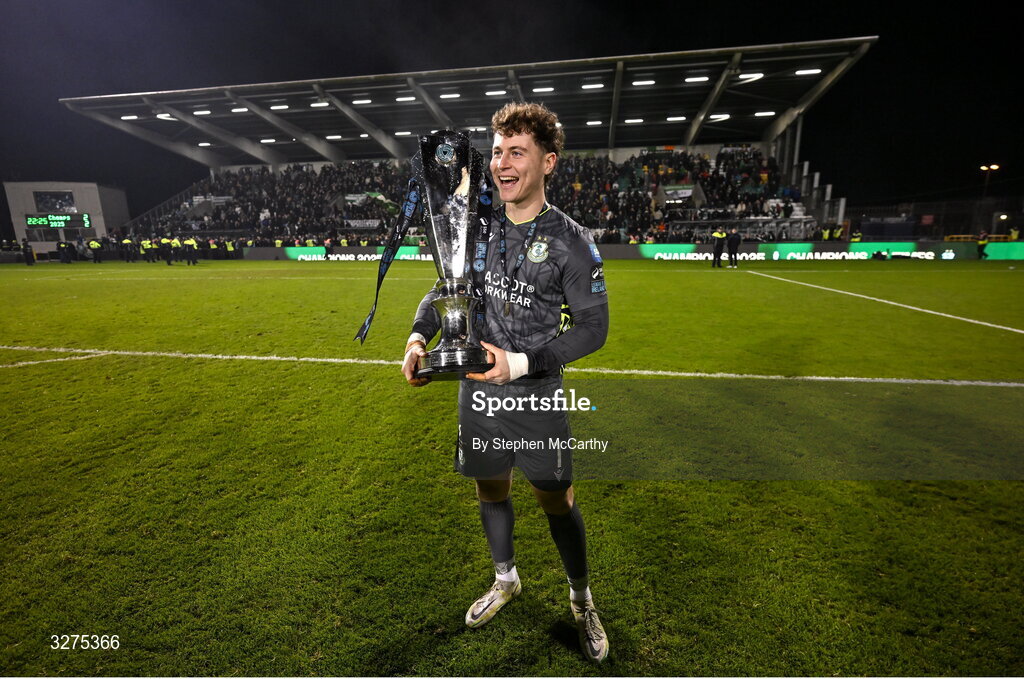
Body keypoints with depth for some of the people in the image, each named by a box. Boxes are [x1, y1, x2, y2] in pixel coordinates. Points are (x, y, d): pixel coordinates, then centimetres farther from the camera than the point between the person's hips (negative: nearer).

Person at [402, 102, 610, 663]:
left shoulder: (571, 242, -11)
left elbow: (593, 328, -11)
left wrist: (522, 363, -22)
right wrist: (418, 337, -8)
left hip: (536, 396, -4)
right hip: (477, 391, 5)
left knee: (556, 500, 9)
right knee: (489, 489, 19)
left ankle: (582, 602, 39)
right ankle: (506, 581, 48)